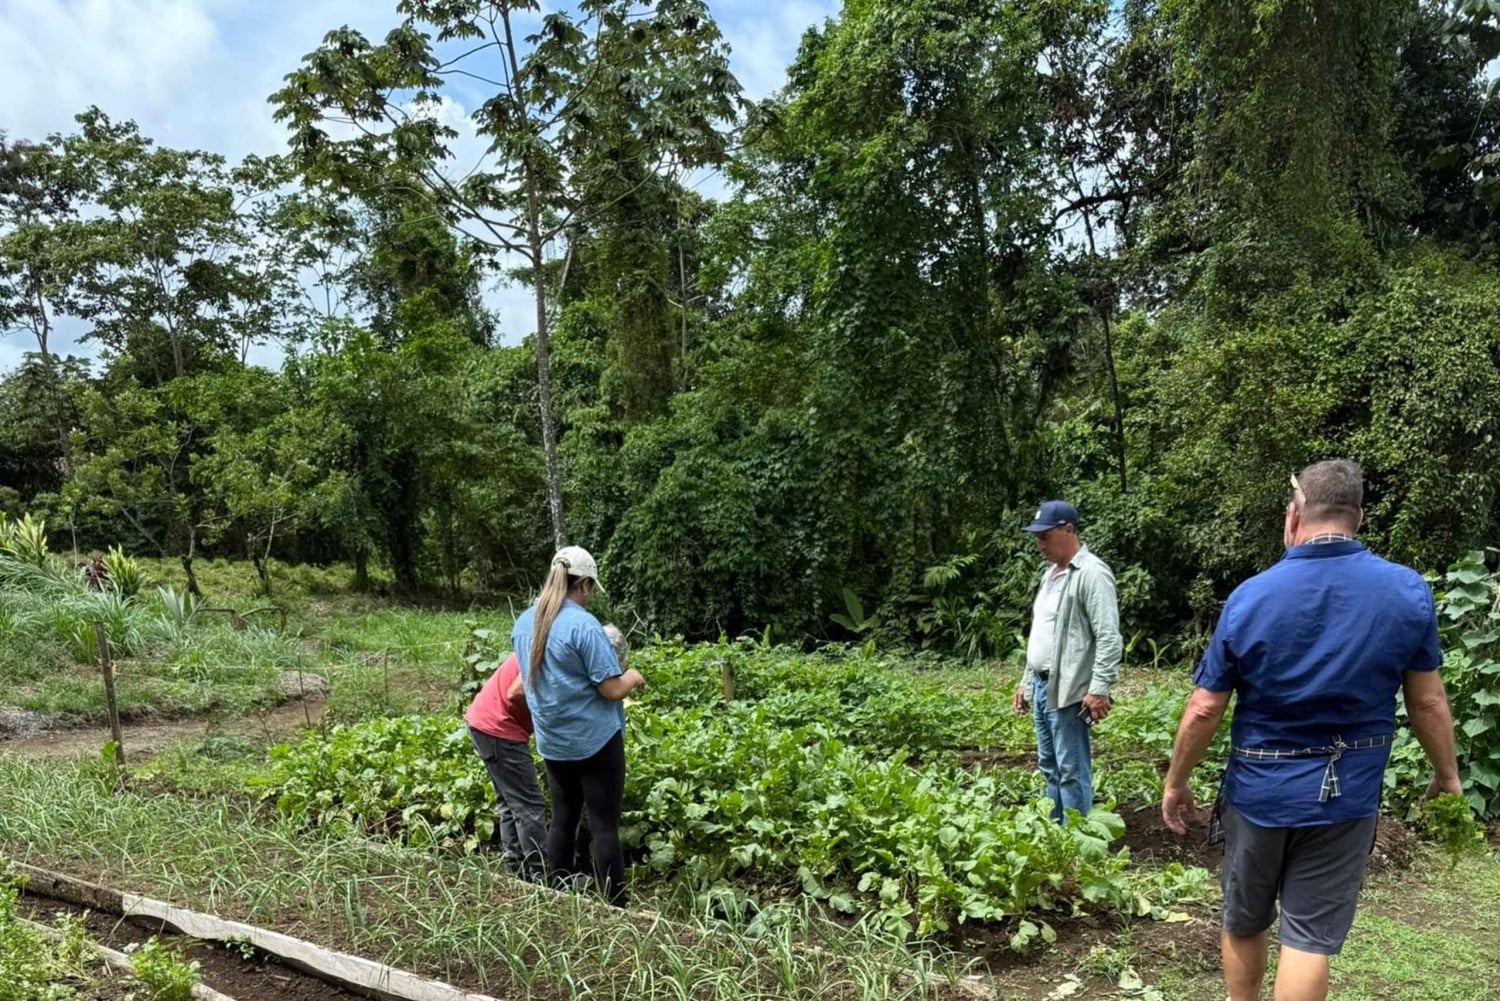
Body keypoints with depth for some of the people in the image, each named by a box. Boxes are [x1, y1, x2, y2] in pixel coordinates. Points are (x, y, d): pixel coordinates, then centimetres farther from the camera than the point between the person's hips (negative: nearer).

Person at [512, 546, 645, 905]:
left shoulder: (524, 623, 5)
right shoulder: (583, 625, -19)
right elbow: (611, 690, -18)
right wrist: (633, 678, 2)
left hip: (553, 743, 7)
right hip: (595, 740, -7)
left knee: (562, 821, 16)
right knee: (604, 826, -1)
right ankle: (615, 907, 4)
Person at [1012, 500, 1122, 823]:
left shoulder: (1091, 573, -13)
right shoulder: (1051, 573, 17)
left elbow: (1109, 637, -19)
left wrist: (1099, 689, -23)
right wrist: (1026, 681, 22)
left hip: (1068, 691, -9)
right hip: (1042, 687, 10)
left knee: (1072, 771, -3)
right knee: (1049, 767, 16)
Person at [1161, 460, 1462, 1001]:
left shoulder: (1249, 597, -13)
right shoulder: (1409, 592, -9)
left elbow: (1204, 711, -9)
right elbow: (1427, 703, -1)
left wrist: (1176, 782, 4)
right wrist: (1446, 773, 17)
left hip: (1258, 790, 0)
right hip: (1345, 795, 1)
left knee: (1243, 923, 19)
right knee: (1310, 937, 7)